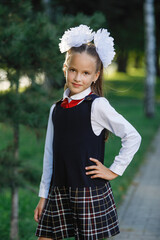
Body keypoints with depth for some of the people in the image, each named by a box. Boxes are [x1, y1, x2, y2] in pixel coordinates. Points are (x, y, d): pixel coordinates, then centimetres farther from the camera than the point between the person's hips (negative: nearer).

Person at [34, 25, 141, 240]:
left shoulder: (97, 105, -6)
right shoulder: (56, 109, 10)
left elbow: (133, 137, -7)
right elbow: (50, 154, 13)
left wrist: (114, 171, -6)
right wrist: (43, 196, 13)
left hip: (89, 192, -5)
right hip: (58, 191, 5)